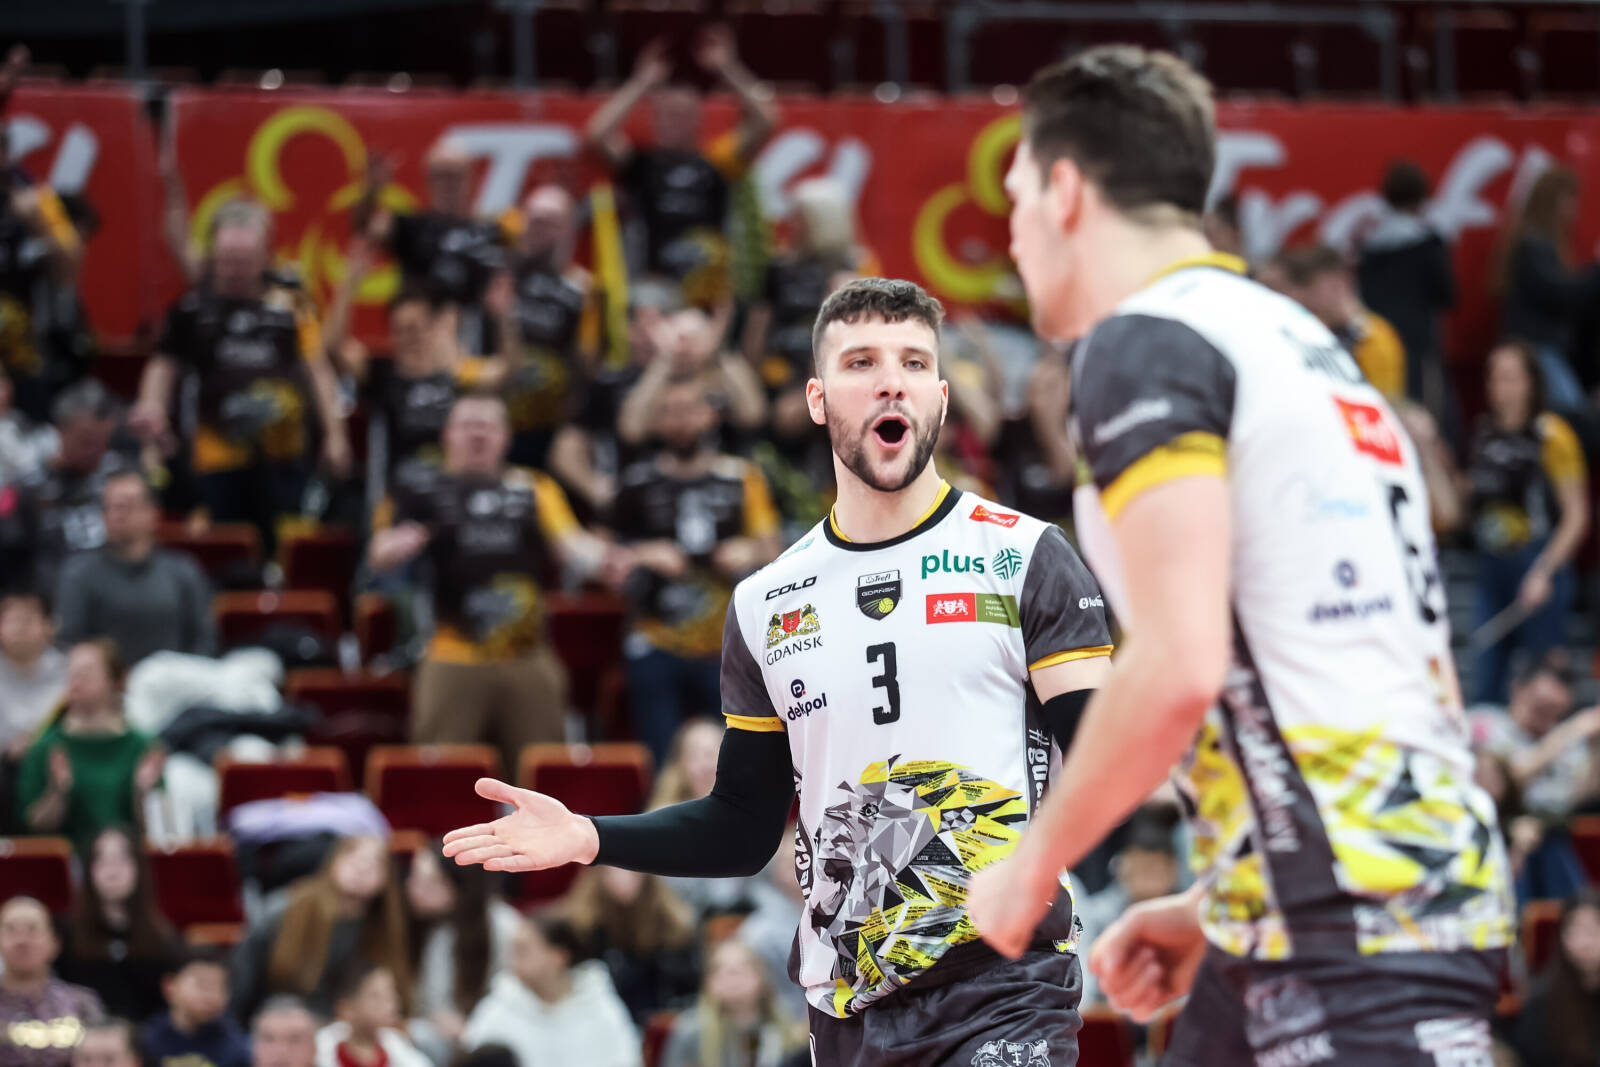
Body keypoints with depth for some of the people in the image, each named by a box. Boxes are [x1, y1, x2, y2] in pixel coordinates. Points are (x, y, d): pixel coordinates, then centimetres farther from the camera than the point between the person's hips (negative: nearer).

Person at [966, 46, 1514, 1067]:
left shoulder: (1145, 343, -6)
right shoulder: (1302, 342, 22)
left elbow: (1181, 666, -18)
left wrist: (1032, 867, -5)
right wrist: (1213, 909, 25)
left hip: (1347, 927, -10)